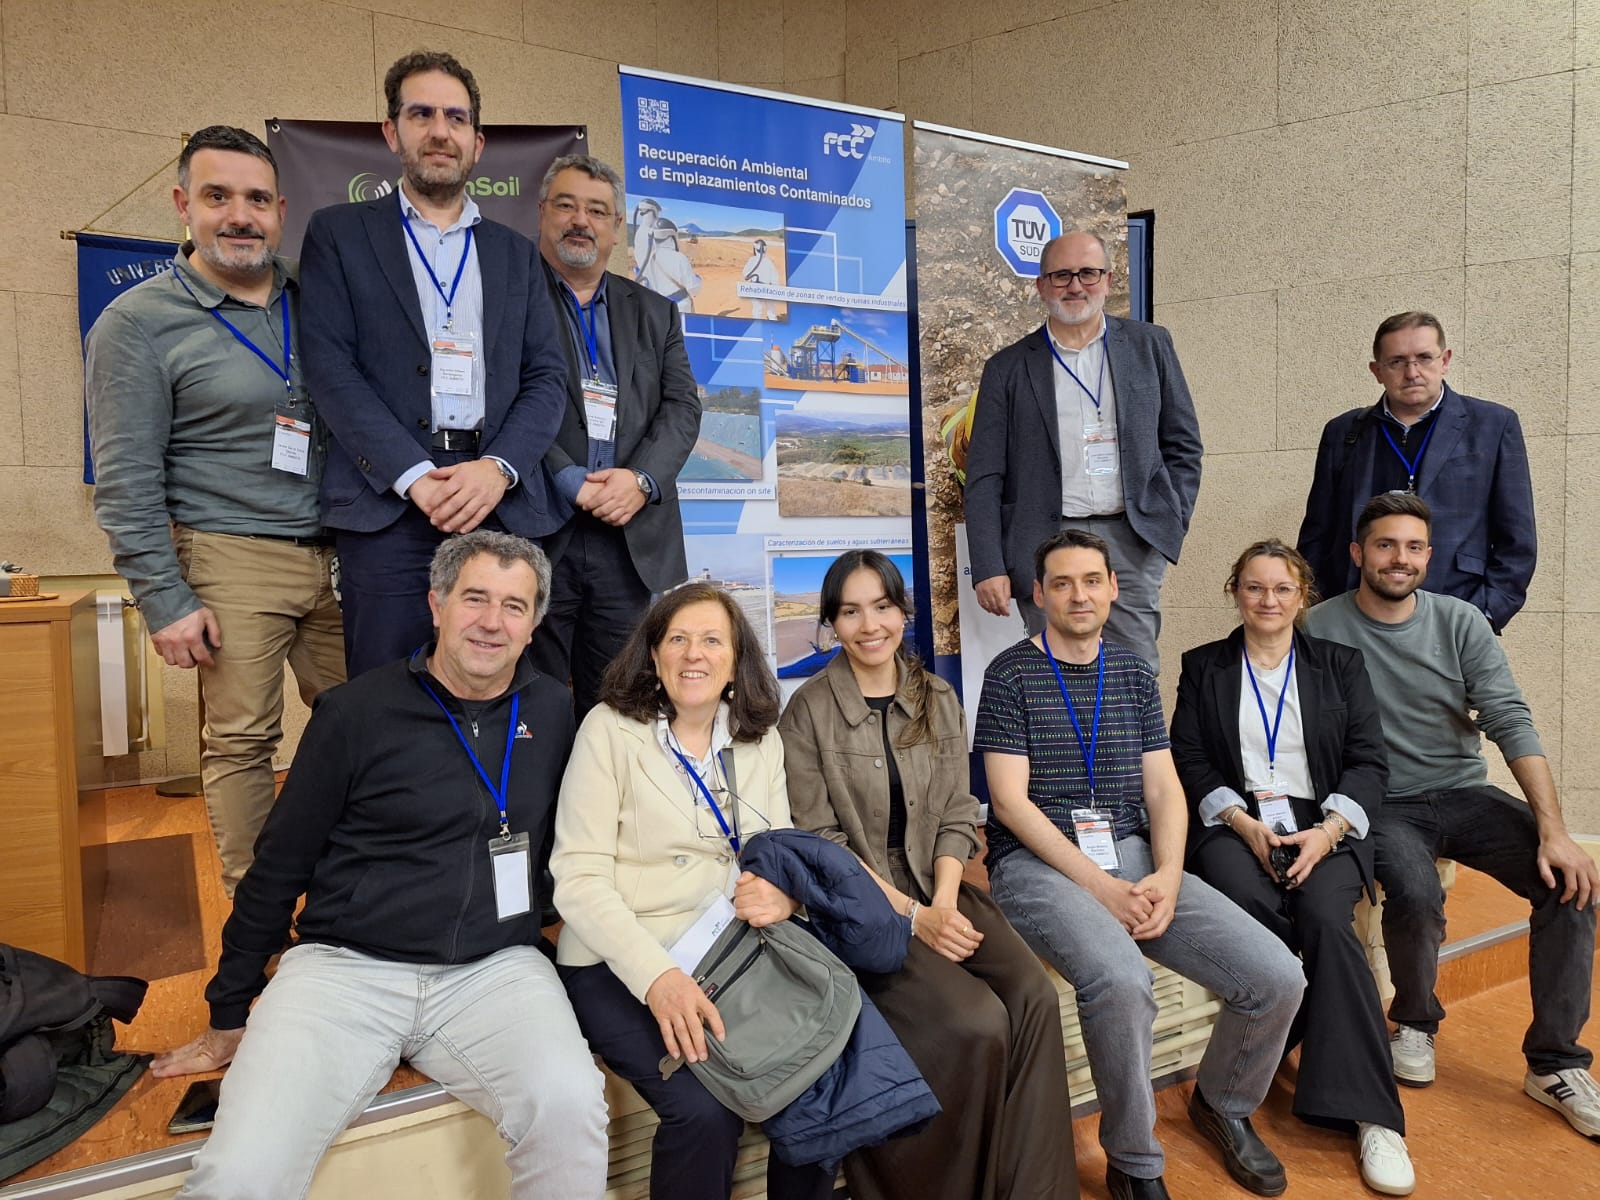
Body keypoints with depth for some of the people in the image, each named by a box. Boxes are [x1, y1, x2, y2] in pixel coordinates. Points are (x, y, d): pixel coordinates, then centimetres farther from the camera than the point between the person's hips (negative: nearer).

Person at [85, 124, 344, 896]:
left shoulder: (312, 300, 10)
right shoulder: (138, 322, -3)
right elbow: (125, 481, -6)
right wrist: (165, 600, -10)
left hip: (334, 557, 5)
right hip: (231, 563, -4)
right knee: (240, 740, 0)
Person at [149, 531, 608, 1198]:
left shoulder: (551, 713, 8)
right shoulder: (356, 713, -1)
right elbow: (280, 867, 6)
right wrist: (229, 1017, 11)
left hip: (495, 969, 2)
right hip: (345, 967, -1)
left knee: (570, 1109, -28)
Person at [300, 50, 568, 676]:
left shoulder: (515, 253, 20)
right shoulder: (339, 233, 11)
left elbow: (546, 377, 10)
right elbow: (330, 367, -1)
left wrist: (497, 469, -9)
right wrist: (416, 477, -13)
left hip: (503, 501, 3)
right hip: (387, 505, -2)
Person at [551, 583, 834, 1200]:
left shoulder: (761, 740, 9)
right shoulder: (610, 730, -5)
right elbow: (579, 878, -11)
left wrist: (783, 893, -15)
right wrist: (657, 976, -25)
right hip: (623, 966, -4)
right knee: (707, 1108, -27)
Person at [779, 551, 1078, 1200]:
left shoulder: (938, 699, 9)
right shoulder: (808, 711, -5)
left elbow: (956, 815, 7)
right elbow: (822, 841, -8)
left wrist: (945, 901, -11)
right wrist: (912, 915, -15)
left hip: (938, 888, 4)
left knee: (1034, 996, -21)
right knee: (977, 1022, -24)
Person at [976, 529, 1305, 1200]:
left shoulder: (1135, 674, 15)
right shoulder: (1011, 674, -1)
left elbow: (1163, 791, 10)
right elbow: (1010, 801, -8)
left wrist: (1167, 879, -9)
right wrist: (1102, 888, -15)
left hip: (1134, 857, 5)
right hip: (1038, 863, -5)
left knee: (1277, 979, -12)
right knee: (1121, 979, -35)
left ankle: (1222, 1104, 20)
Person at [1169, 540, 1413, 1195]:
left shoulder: (1340, 665, 14)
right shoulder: (1203, 667, 13)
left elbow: (1368, 761, 6)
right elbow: (1189, 762, 5)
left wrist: (1326, 831, -11)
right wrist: (1245, 824, -11)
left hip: (1322, 824, 0)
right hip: (1233, 823, 0)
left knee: (1326, 919, -29)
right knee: (1253, 908, -33)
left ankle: (1370, 1115, -27)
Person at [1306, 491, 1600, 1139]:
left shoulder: (1460, 622, 0)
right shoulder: (1320, 629, -6)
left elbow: (1511, 723, -7)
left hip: (1463, 794, 3)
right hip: (1382, 806, -3)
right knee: (1415, 897, -31)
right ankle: (1415, 1020, 3)